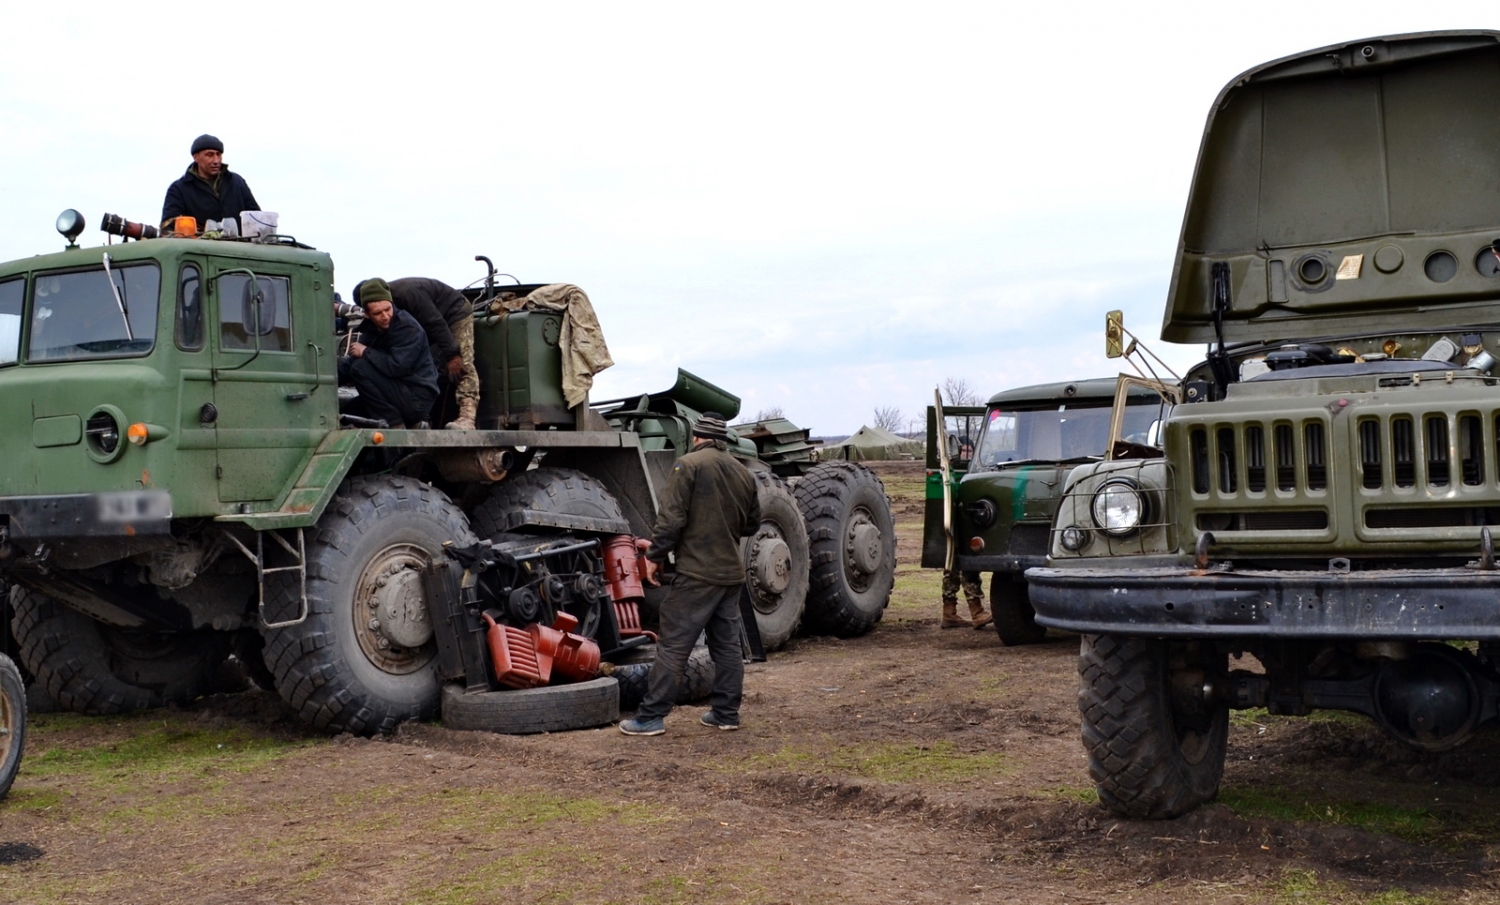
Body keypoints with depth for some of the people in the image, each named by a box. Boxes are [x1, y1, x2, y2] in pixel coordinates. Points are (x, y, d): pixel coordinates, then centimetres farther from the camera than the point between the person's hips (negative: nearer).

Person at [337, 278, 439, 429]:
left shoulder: (408, 327, -17)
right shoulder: (370, 329, 8)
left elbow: (397, 366, -28)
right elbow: (349, 365, 5)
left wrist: (366, 352, -17)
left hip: (417, 399, -9)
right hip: (401, 392, 9)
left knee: (361, 369, -19)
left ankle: (396, 426, -11)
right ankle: (414, 425, 16)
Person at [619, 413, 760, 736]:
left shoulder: (689, 465, -9)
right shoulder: (743, 473, 10)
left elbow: (671, 519, -15)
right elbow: (752, 524, 18)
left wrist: (655, 556, -7)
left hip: (696, 573, -6)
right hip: (732, 573, 7)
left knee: (673, 646, -4)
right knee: (728, 645, 13)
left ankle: (652, 717, -2)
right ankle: (726, 713, 17)